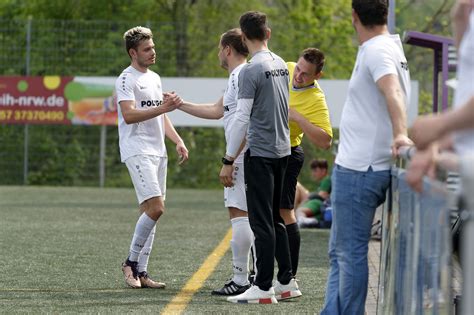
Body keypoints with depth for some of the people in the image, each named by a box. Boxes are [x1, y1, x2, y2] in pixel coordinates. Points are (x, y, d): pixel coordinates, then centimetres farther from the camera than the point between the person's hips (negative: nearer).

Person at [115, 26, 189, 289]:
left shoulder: (155, 78, 20)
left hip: (158, 151, 9)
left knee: (151, 211, 5)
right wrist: (163, 108, -28)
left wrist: (178, 141, 16)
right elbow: (128, 115, -21)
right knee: (155, 208, -18)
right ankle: (131, 262, -4)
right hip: (137, 151, -9)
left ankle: (140, 272, 8)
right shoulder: (126, 79, -8)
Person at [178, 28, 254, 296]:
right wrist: (180, 105, 32)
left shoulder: (242, 75, -12)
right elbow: (217, 111, 30)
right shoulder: (237, 76, 21)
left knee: (239, 212, -10)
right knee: (252, 215, 11)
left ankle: (240, 281, -10)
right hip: (243, 156, 10)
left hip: (242, 154, -10)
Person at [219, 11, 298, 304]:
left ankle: (263, 288, -5)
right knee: (275, 219, 16)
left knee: (262, 222, -6)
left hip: (260, 153, -8)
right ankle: (287, 282, 18)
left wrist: (228, 161, -13)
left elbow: (242, 118, -16)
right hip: (282, 149, 8)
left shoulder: (251, 71, -14)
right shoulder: (281, 65, 10)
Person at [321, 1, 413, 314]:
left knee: (351, 253, -5)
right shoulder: (390, 46, 13)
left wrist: (400, 133, -49)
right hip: (355, 167, 10)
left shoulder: (377, 51, -18)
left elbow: (393, 91, -36)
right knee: (341, 252, 16)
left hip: (357, 171, -10)